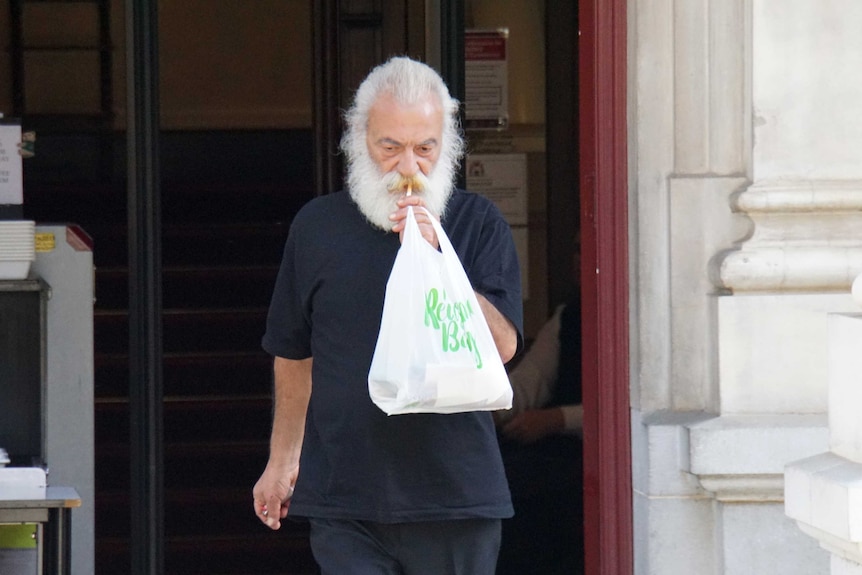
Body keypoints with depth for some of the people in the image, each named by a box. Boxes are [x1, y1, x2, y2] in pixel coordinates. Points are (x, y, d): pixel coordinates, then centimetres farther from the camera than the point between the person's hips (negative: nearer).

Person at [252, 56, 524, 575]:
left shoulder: (479, 225, 5)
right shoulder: (318, 226, 8)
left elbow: (503, 345, -7)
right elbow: (294, 355, 20)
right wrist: (283, 459, 26)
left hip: (457, 496, 0)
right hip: (346, 503, 0)